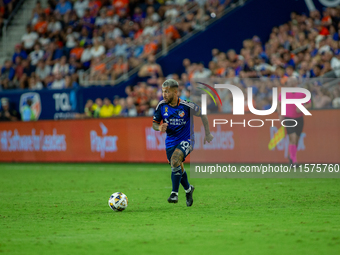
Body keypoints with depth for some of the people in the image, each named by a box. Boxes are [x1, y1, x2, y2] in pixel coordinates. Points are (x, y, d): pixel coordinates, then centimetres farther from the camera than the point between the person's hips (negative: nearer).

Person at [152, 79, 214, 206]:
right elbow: (154, 124, 4)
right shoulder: (161, 106, -6)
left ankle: (174, 193, -26)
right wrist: (159, 128, -20)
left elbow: (202, 114, 0)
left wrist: (207, 133, 3)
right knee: (178, 169, 13)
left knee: (175, 160, -29)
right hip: (170, 142, 5)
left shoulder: (186, 106, -16)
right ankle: (188, 189, 43)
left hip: (186, 140, -5)